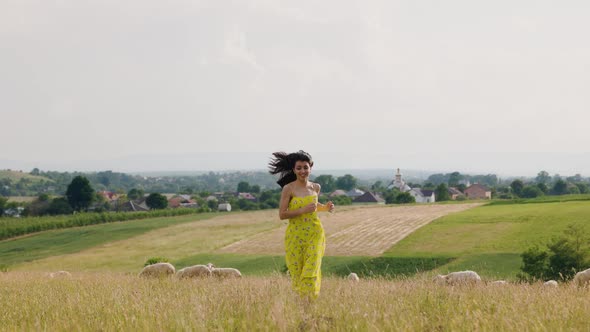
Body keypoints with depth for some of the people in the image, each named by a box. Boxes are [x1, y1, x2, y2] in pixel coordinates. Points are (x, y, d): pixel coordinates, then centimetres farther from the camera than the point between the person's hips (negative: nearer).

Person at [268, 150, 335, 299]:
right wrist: (302, 210, -20)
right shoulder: (288, 189, -8)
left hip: (315, 234, 2)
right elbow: (282, 214, -10)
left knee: (311, 272, -9)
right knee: (297, 274, 6)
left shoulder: (316, 187, 6)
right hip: (295, 236, -2)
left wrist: (325, 208, 7)